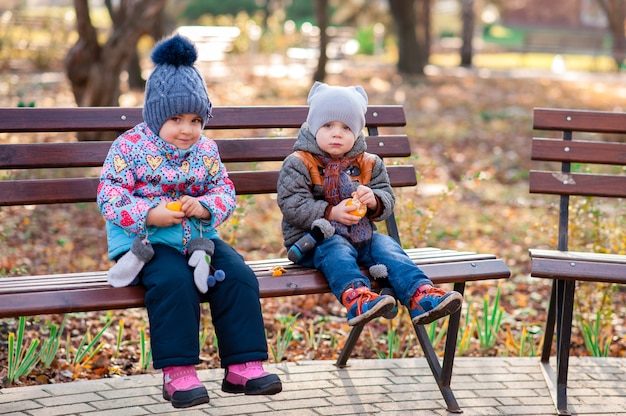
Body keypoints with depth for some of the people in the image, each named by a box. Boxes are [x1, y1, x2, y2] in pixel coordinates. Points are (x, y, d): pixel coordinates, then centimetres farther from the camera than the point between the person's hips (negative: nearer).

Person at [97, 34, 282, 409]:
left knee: (239, 276, -18)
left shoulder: (206, 150, 9)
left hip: (199, 237, 5)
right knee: (174, 281, -34)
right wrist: (150, 214, -22)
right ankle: (178, 372, -25)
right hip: (147, 241, -5)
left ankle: (244, 365, -10)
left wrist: (204, 206, -13)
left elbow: (226, 193, 10)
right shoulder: (130, 146, -4)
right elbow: (109, 197, -8)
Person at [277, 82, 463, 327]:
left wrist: (374, 200, -15)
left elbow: (387, 200, 11)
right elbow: (292, 205, -13)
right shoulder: (298, 163, -3)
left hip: (360, 233, 5)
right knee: (337, 251, -35)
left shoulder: (367, 164, 13)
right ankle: (356, 298, -63)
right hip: (315, 237, -5)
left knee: (387, 247, -20)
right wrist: (331, 213, -23)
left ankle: (421, 297, -38)